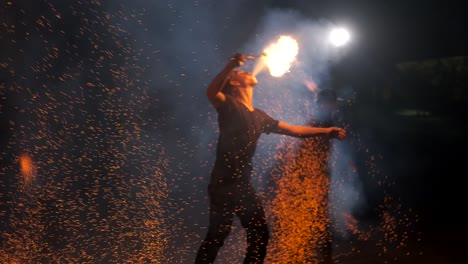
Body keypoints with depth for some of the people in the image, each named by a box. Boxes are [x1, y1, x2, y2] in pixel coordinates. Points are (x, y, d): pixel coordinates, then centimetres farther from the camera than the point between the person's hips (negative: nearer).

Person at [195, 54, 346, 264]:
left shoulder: (259, 116, 18)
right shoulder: (229, 106, -3)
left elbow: (292, 130, 22)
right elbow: (211, 93, -26)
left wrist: (326, 131, 19)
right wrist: (230, 66, -36)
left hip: (244, 185, 8)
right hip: (223, 183, -8)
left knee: (260, 234, 10)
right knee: (217, 235, -11)